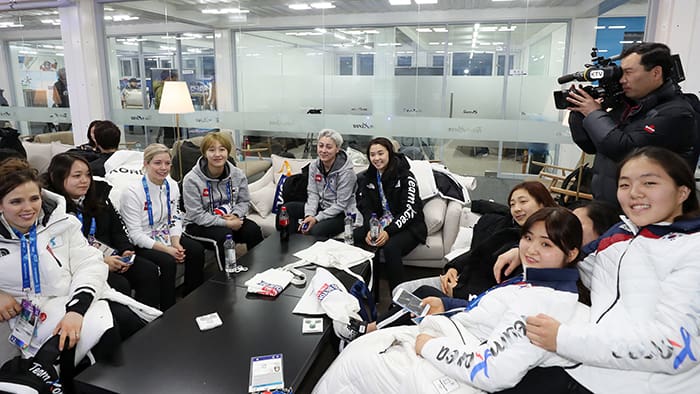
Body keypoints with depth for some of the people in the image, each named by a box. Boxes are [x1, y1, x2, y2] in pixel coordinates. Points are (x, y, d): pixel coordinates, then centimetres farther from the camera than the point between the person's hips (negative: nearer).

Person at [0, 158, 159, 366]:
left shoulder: (63, 223, 6)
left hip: (80, 302, 2)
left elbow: (89, 264, -3)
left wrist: (76, 309, -19)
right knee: (107, 328, -31)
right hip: (34, 316, -1)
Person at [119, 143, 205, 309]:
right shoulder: (133, 192, -19)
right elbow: (136, 235, -18)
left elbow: (174, 218, 8)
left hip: (165, 235, 6)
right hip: (141, 244, -6)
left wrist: (176, 243, -11)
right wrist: (166, 249, -25)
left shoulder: (172, 185, 1)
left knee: (197, 250, -15)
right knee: (167, 261, -30)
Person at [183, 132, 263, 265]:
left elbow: (244, 202, 7)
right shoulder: (192, 179, -16)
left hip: (230, 219, 4)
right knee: (224, 234, -32)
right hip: (199, 224, -4)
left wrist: (235, 215, -16)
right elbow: (196, 215, -18)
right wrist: (226, 223, -24)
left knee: (253, 230, -21)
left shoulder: (238, 174, -2)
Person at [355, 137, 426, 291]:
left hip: (408, 227, -5)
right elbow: (366, 207, 1)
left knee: (391, 247, -35)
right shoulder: (368, 177, 9)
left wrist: (389, 231, -29)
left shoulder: (405, 176, -10)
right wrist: (370, 229, -19)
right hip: (380, 224, 6)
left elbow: (410, 210, -17)